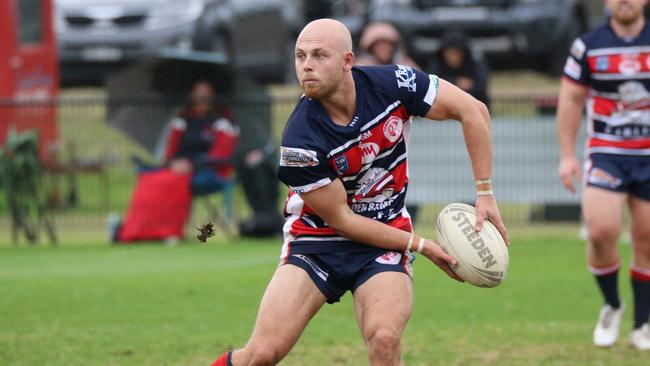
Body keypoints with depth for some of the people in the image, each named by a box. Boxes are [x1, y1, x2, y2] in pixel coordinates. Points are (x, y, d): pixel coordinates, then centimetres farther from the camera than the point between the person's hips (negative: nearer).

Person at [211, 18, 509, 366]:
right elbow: (341, 219, -14)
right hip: (317, 240, -1)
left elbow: (472, 110, -6)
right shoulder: (300, 141, -23)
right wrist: (420, 245, -12)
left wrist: (485, 193, -8)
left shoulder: (392, 84, -16)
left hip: (386, 237, 2)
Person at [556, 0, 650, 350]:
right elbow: (570, 99, 5)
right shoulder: (589, 46, -1)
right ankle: (611, 305, 9)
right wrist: (567, 156, 1)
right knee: (601, 231, -17)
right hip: (606, 153, -1)